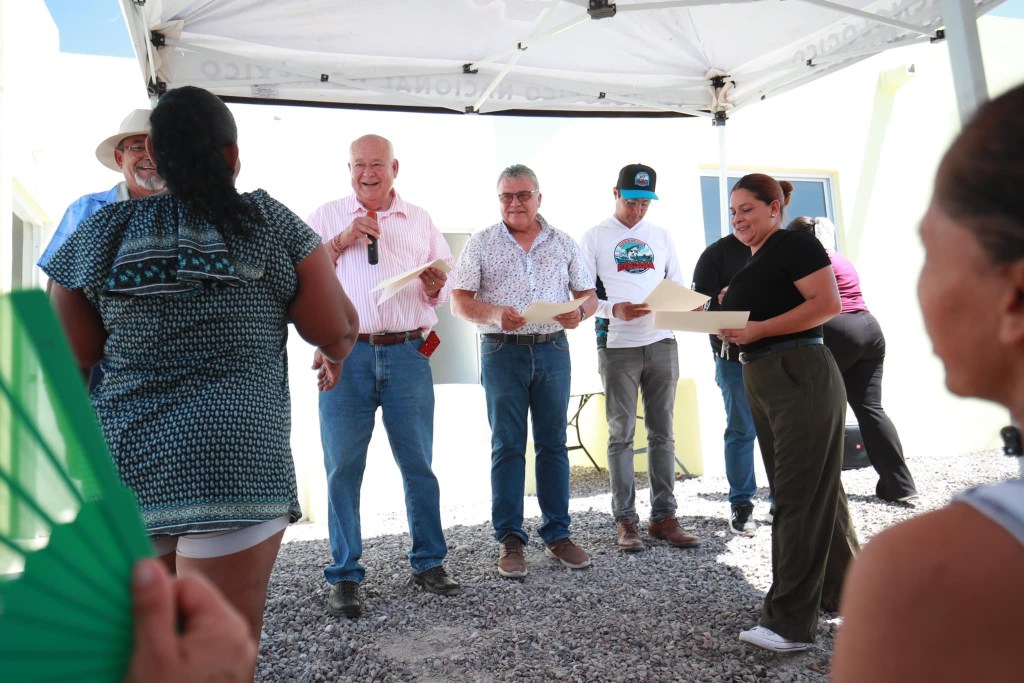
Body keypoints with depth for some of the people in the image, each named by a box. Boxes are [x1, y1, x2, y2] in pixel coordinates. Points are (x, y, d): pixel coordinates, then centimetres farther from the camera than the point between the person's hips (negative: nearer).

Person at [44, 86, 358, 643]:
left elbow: (73, 356, 9)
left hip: (120, 465, 4)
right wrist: (334, 355, 19)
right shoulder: (271, 224, -2)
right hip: (234, 463, -4)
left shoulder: (100, 234, 4)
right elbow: (337, 330, -2)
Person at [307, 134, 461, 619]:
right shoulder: (327, 216, 12)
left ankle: (429, 563, 21)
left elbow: (446, 284, 14)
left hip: (406, 354, 1)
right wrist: (342, 241, -8)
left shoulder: (420, 220, 16)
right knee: (343, 466, 2)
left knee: (419, 464, 6)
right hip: (346, 355, -1)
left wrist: (435, 287, -8)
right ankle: (344, 576, 14)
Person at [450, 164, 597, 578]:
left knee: (553, 445, 6)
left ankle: (557, 535, 16)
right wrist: (494, 315, -20)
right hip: (502, 352, -2)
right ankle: (509, 540, 9)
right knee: (507, 447, 1)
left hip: (553, 351, 2)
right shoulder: (481, 243, 5)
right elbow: (459, 301, 0)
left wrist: (579, 312, -12)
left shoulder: (563, 244, 11)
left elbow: (588, 295, 11)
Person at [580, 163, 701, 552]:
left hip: (661, 343, 4)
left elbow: (677, 287, 15)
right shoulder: (595, 237, 3)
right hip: (618, 346, -3)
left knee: (663, 432, 6)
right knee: (622, 434, 1)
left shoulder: (661, 236, 14)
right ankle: (625, 520, 9)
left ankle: (664, 517, 14)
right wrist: (614, 310, -20)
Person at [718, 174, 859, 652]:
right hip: (761, 381, 9)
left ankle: (790, 621, 0)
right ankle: (844, 590, 30)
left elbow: (828, 303, -19)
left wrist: (758, 329, -23)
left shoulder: (794, 244, -8)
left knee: (798, 496, -6)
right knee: (815, 491, 16)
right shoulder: (755, 259, 18)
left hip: (801, 379, -9)